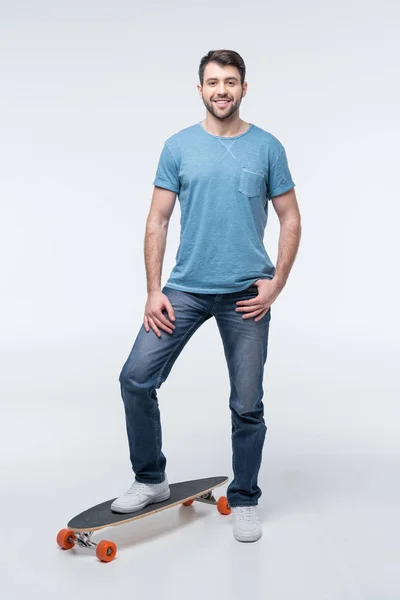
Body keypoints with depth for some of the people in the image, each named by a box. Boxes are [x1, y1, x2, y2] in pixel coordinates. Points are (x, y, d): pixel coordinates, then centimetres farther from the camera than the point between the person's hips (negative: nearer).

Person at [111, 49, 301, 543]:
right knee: (136, 378, -8)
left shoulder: (268, 147, 3)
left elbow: (290, 218, 4)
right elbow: (158, 220, 2)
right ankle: (150, 479, 14)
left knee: (247, 405, 4)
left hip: (246, 295, -1)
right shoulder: (178, 147, 4)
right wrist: (153, 290, -7)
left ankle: (244, 499, 24)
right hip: (185, 289, 1)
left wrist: (277, 282, -8)